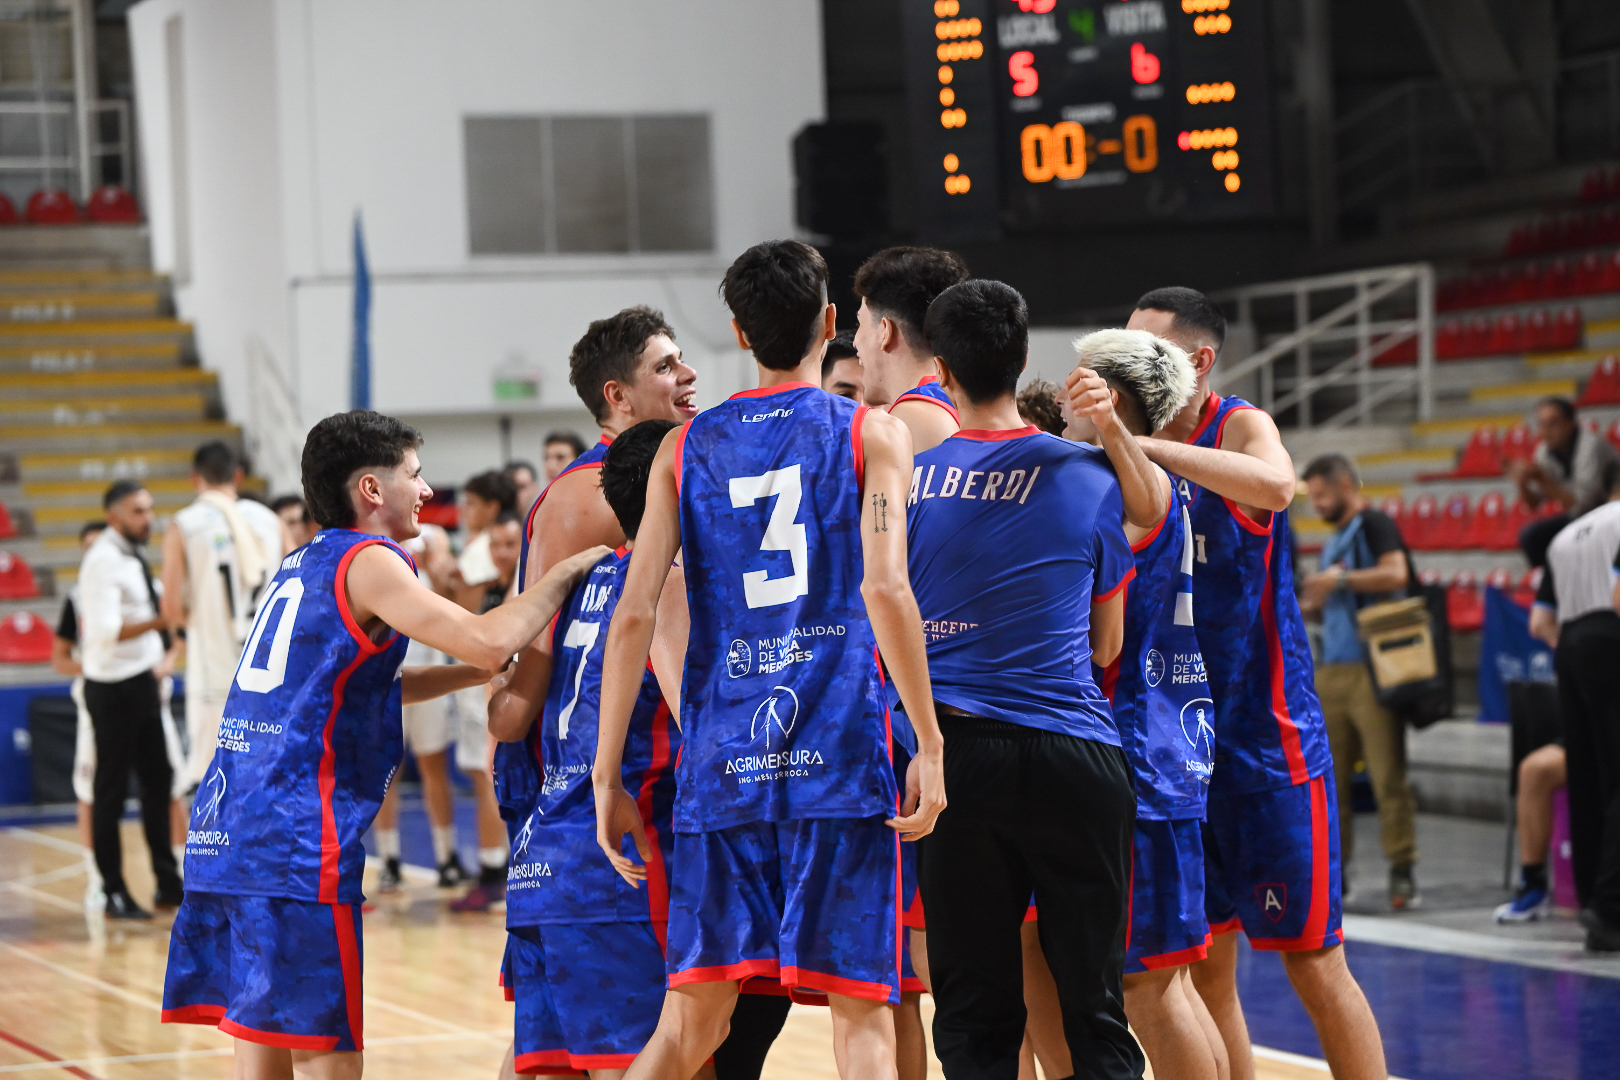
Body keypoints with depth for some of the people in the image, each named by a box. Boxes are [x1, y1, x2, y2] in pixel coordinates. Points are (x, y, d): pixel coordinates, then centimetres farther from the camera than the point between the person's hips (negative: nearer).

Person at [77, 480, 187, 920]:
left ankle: (168, 883, 19)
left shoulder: (133, 557, 12)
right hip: (114, 688, -9)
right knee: (111, 791, -1)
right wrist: (162, 620, -30)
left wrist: (164, 657, 14)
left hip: (143, 682, 9)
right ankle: (114, 893, 4)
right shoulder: (103, 561, -16)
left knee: (158, 783, 12)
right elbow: (107, 631, -26)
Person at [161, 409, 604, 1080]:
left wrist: (486, 671, 28)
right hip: (293, 847, -9)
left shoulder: (303, 564, 21)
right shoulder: (367, 561, -6)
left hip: (223, 829, 9)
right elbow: (486, 641, -16)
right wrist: (567, 573, -2)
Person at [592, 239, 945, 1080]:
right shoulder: (871, 434, 3)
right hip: (839, 754, -3)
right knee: (860, 1010, 0)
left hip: (721, 759, 3)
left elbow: (635, 616, 4)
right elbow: (884, 588, -11)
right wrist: (929, 744, -8)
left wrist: (607, 776, 7)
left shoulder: (684, 449, 11)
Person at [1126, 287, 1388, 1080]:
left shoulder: (1242, 427, -9)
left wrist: (1143, 443, -35)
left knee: (1312, 960, -3)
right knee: (1202, 968, 7)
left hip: (1265, 733, -6)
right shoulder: (1134, 456, 8)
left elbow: (1276, 485, -33)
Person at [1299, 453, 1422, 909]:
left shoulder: (1375, 525, -3)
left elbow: (1395, 575, -20)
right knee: (1329, 777, 6)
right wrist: (1313, 607, 11)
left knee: (1388, 773, -9)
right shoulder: (1336, 539, 22)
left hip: (1372, 667, -8)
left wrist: (1340, 580, -13)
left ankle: (1402, 871, -7)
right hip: (1332, 669, 8)